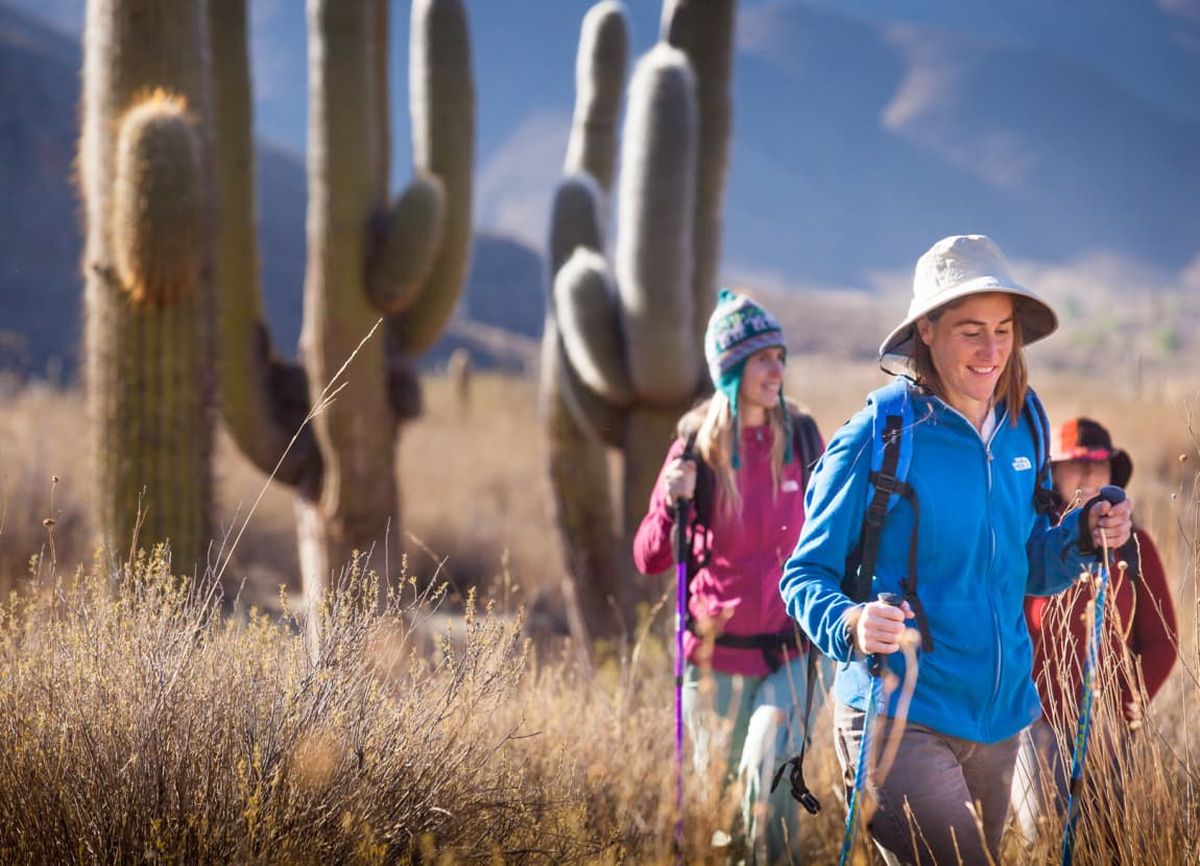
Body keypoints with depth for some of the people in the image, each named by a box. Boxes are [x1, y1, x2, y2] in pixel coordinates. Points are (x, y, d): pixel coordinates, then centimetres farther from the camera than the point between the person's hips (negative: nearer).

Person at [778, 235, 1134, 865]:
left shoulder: (1020, 431, 6)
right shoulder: (876, 439, -11)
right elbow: (806, 575, -8)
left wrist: (1084, 536, -3)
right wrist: (850, 624, -28)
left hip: (999, 714, 6)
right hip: (899, 718, -6)